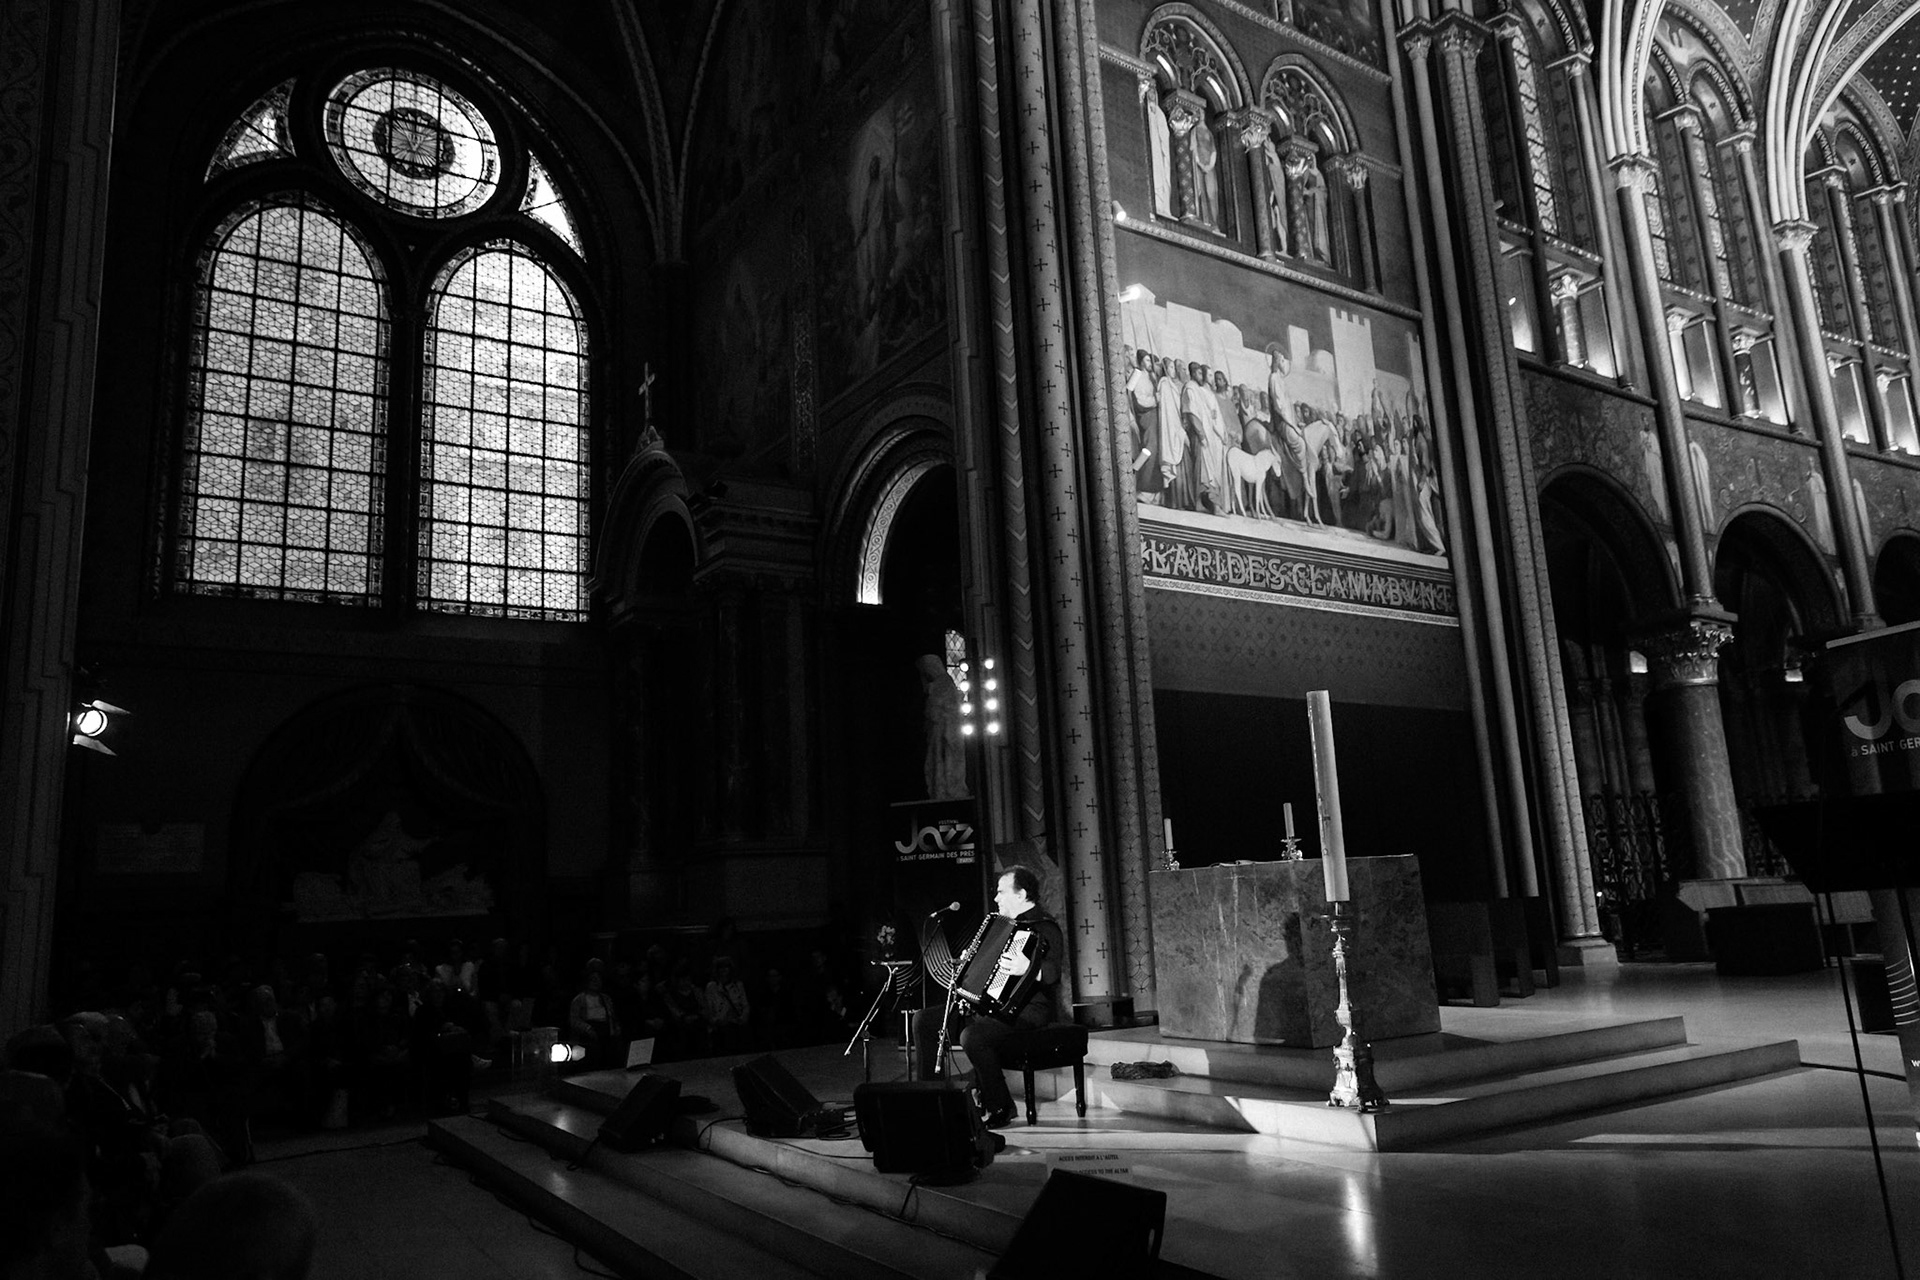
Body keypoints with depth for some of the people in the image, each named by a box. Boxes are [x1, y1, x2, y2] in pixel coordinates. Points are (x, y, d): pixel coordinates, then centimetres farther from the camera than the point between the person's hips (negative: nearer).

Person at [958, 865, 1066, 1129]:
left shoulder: (1044, 928, -12)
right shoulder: (1010, 925, 18)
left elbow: (1052, 972, -30)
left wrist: (1027, 969, -47)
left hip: (1028, 1011, -10)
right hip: (997, 1005, 10)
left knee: (972, 1036, -32)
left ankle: (1000, 1108, -14)